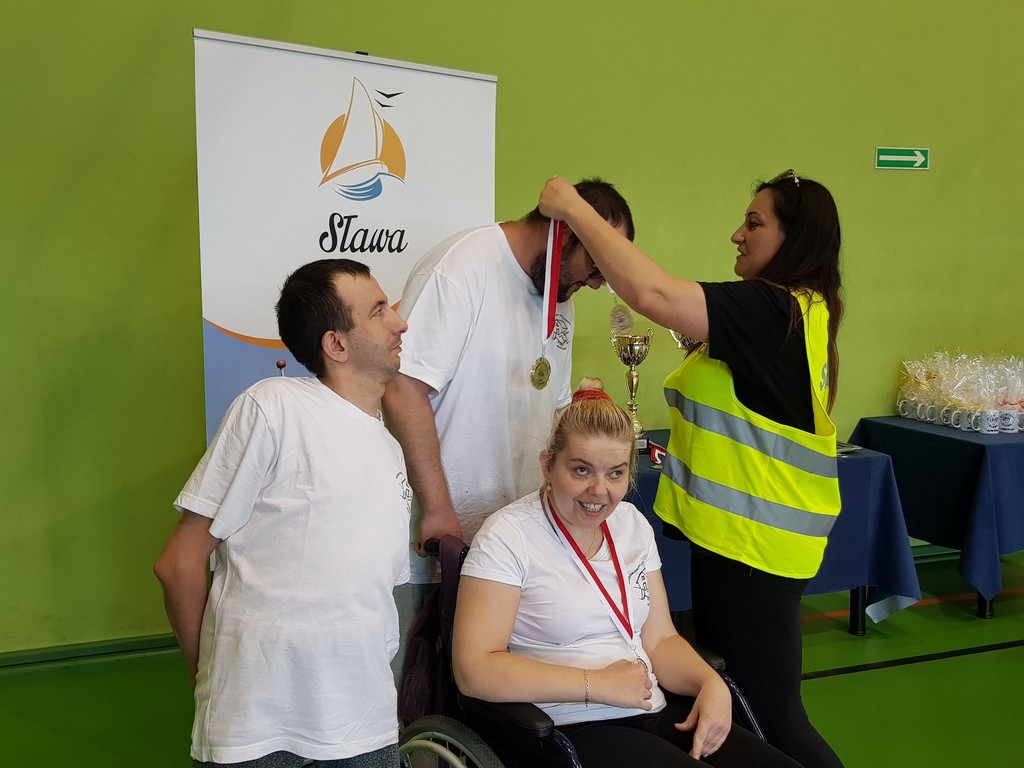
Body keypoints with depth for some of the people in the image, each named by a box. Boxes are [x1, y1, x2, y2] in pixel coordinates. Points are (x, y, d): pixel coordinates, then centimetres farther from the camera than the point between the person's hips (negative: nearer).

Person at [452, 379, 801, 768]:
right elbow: (475, 669, -18)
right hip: (570, 731, -6)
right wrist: (600, 685, -16)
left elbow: (660, 639, 12)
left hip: (657, 714, 6)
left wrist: (711, 684, -9)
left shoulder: (633, 524, 10)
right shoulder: (509, 536, -11)